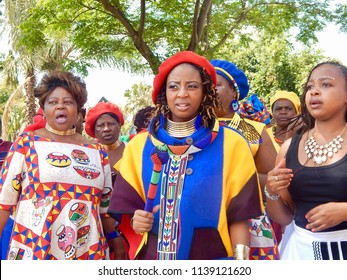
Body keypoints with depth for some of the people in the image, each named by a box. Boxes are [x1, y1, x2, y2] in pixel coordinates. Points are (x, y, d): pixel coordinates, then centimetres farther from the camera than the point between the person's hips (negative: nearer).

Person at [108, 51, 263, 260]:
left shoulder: (231, 144, -5)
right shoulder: (139, 146, 2)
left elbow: (238, 216, -7)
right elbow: (128, 208, 5)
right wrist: (136, 221, -15)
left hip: (211, 260, -1)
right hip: (152, 258, 2)